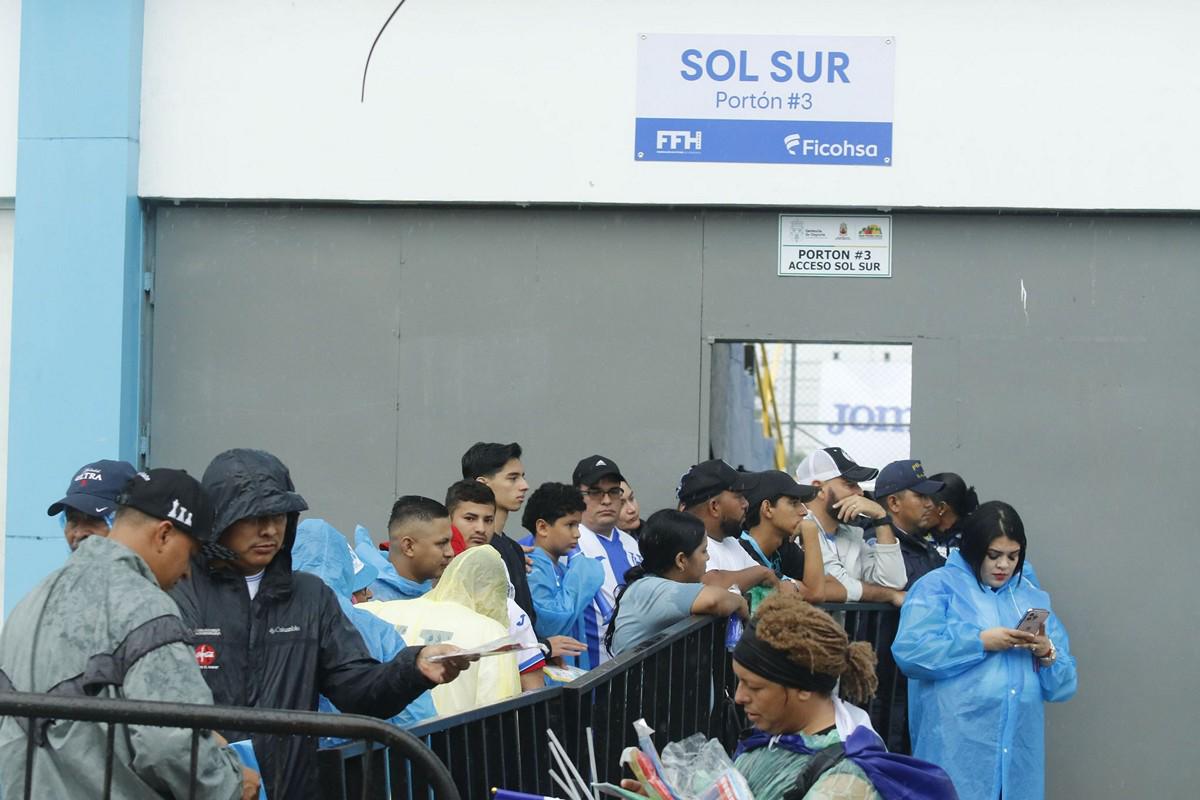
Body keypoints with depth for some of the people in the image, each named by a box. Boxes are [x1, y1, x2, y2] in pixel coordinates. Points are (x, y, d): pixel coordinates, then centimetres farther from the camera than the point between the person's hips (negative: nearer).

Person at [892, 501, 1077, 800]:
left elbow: (1063, 684, 15)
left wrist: (1047, 653, -6)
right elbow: (910, 651, -14)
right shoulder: (939, 586, 2)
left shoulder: (1033, 598, 17)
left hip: (1019, 750, 5)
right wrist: (981, 642, -14)